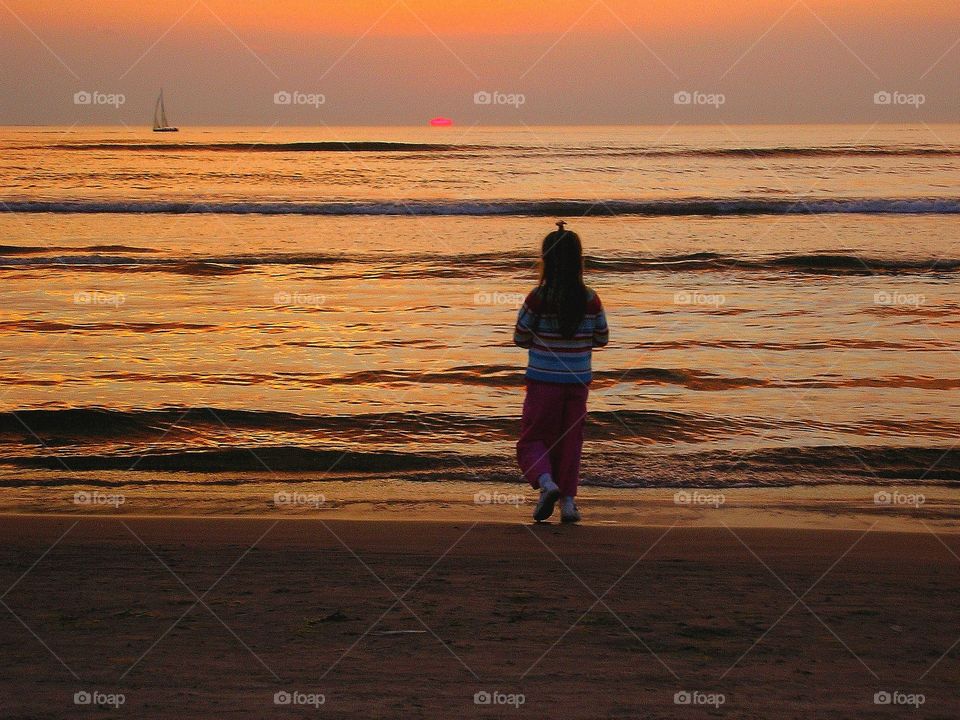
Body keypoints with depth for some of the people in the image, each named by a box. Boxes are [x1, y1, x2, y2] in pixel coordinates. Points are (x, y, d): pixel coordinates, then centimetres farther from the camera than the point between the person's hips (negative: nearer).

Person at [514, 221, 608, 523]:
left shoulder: (538, 298, -13)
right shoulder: (591, 300, -5)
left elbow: (520, 338, -4)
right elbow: (601, 339, 5)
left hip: (543, 381, -3)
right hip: (577, 382, 3)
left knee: (533, 439, 8)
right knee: (569, 441, 15)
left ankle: (546, 482, -17)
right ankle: (567, 500, 15)